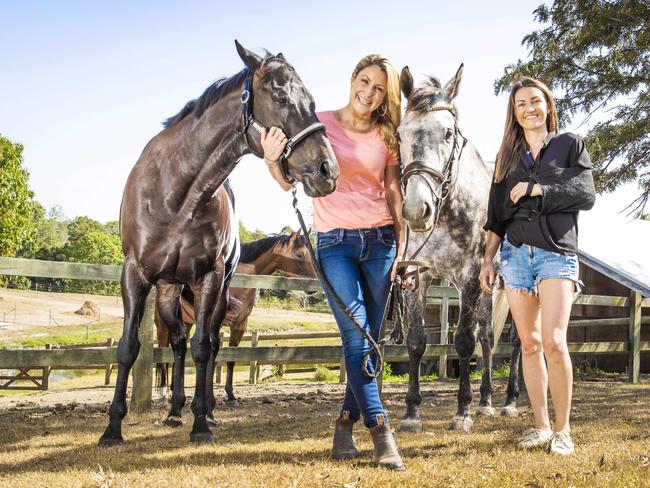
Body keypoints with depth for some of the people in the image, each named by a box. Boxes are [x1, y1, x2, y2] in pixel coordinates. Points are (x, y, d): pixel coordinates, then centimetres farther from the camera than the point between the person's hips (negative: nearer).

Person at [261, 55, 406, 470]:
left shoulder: (386, 138, 8)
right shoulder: (321, 123, 1)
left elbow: (395, 195, 8)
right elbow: (290, 182, -1)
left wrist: (402, 249, 1)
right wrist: (272, 160, -21)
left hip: (380, 240, 3)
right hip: (336, 243, -3)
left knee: (369, 338, 5)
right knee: (356, 335, -13)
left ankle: (346, 424, 19)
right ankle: (381, 432, -16)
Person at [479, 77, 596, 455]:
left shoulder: (570, 145, 8)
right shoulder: (509, 156, 16)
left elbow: (587, 195, -4)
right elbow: (497, 214, 16)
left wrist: (536, 189, -9)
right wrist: (488, 259, 11)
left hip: (557, 253, -4)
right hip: (515, 254, 4)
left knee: (554, 341, -16)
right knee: (530, 344, 2)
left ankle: (563, 430, -7)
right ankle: (541, 426, 8)